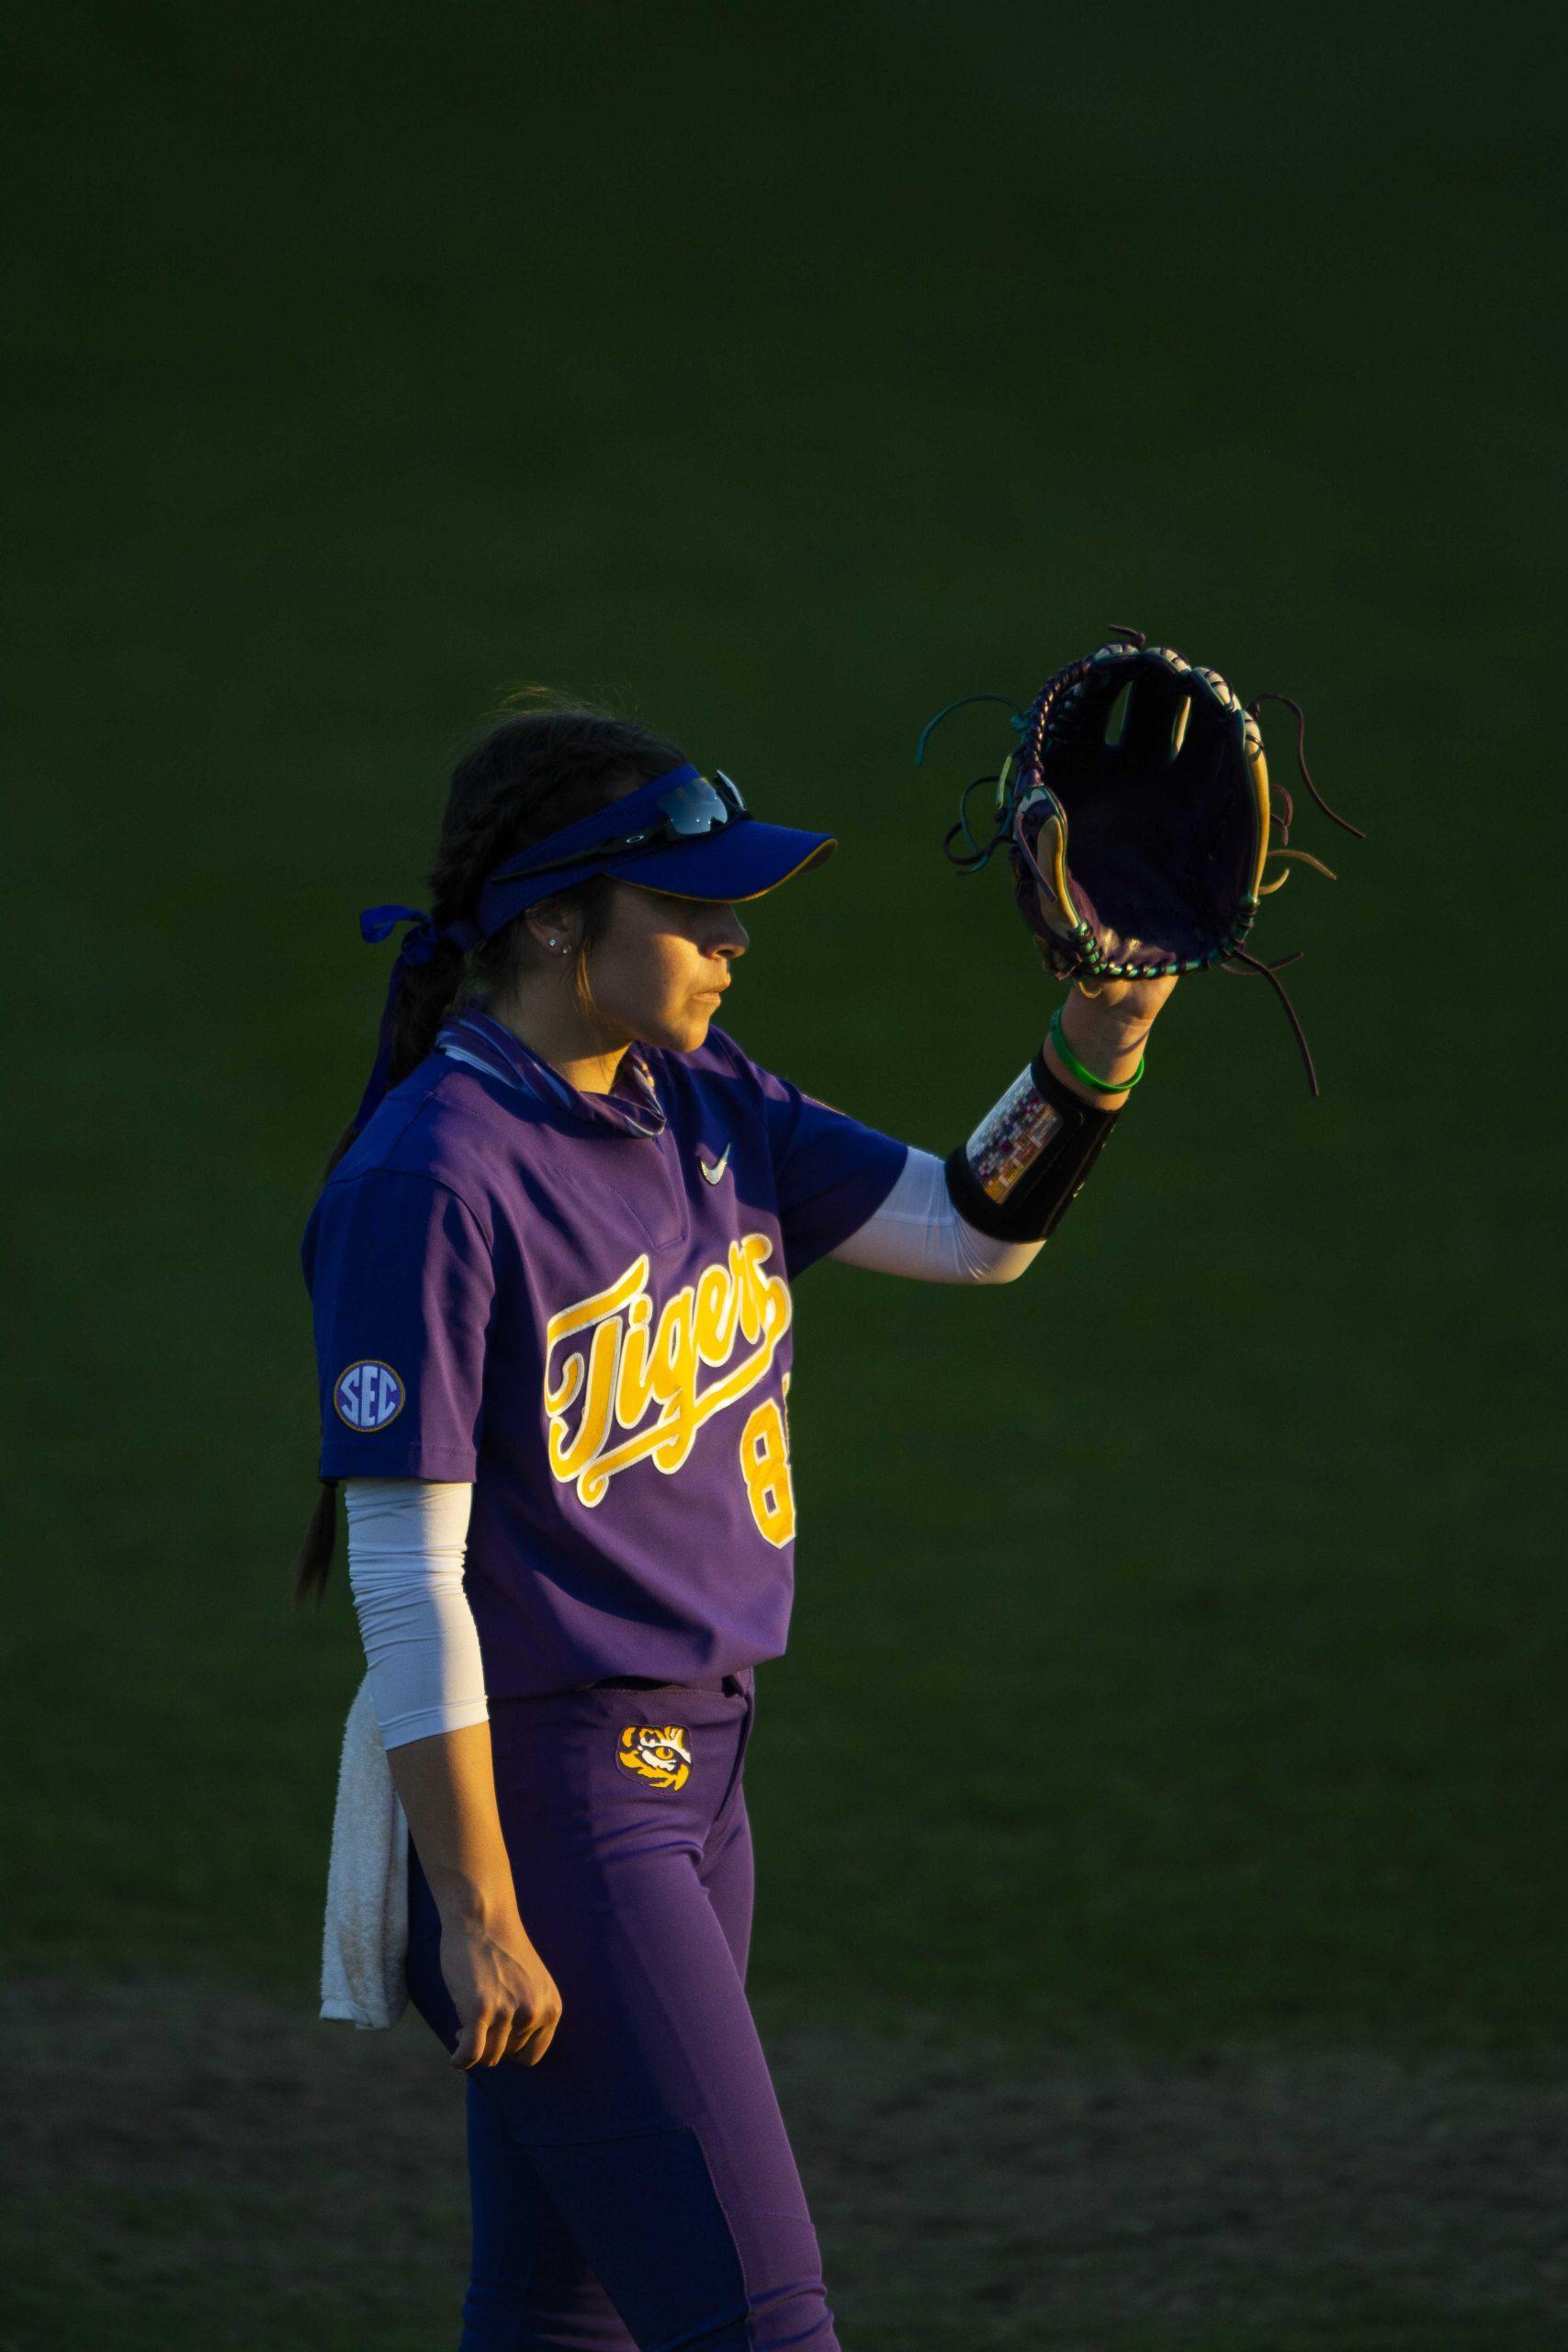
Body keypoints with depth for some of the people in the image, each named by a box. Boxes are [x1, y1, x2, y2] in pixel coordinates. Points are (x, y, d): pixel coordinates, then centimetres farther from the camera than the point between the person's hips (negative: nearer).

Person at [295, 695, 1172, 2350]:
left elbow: (972, 1226, 6)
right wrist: (479, 1921, -20)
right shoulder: (430, 1182, -18)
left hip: (691, 1776, 9)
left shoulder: (705, 1109, 8)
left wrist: (1090, 1056, -14)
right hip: (541, 1791, -9)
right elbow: (407, 1576, -19)